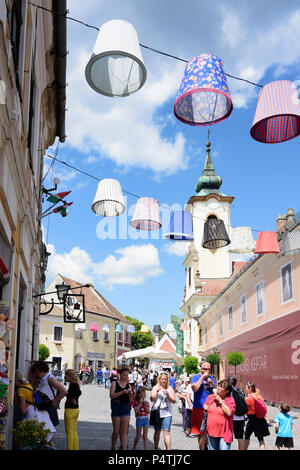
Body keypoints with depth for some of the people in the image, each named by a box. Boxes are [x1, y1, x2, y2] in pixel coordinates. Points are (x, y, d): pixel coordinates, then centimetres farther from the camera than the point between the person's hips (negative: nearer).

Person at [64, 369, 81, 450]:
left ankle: (70, 448, 5)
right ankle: (75, 448, 22)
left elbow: (79, 392, -30)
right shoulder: (75, 384, 10)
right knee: (74, 431, 16)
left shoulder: (72, 384, -18)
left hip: (70, 410, -10)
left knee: (69, 432, 0)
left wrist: (73, 399, -16)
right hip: (76, 409, 10)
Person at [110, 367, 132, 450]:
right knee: (116, 431, 5)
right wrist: (122, 392, -22)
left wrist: (130, 395, -6)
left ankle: (124, 448, -6)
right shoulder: (114, 383, 0)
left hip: (126, 407, 3)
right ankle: (113, 447, 25)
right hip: (116, 407, -3)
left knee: (124, 431, -3)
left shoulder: (128, 385, 12)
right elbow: (111, 395, -13)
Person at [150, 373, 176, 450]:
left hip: (167, 414, -1)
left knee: (166, 432, -11)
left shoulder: (170, 389, 5)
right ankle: (156, 448, 28)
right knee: (157, 432, 12)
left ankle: (168, 449, -13)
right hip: (157, 413, 1)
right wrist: (157, 391, -15)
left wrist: (168, 396, -18)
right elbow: (152, 399, -4)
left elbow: (174, 401, -1)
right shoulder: (156, 387, 6)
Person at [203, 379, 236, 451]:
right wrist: (205, 406, 1)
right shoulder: (211, 397, 7)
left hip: (224, 433, -5)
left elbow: (229, 413, -23)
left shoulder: (230, 400, -9)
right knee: (212, 448, 15)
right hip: (211, 431, 5)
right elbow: (205, 404, 25)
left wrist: (220, 400, -18)